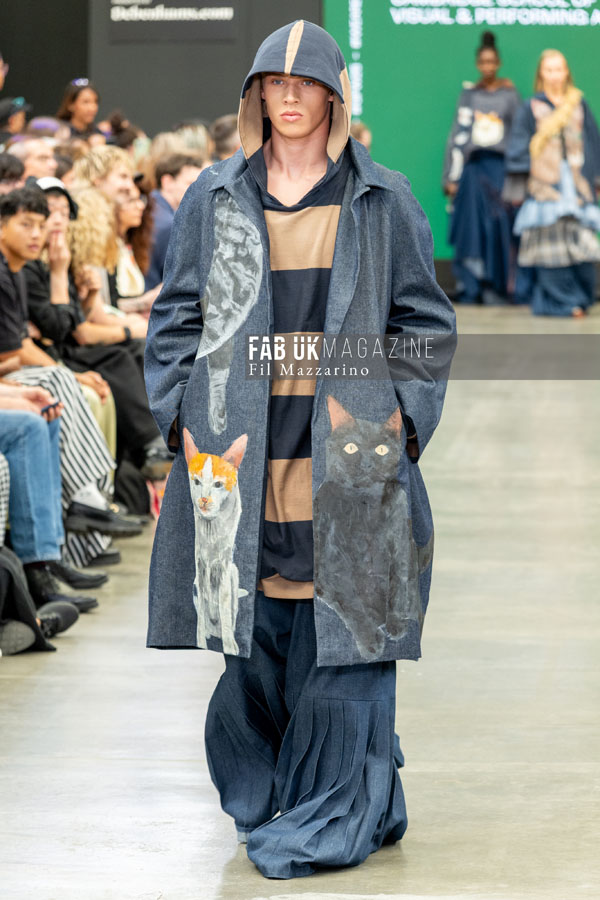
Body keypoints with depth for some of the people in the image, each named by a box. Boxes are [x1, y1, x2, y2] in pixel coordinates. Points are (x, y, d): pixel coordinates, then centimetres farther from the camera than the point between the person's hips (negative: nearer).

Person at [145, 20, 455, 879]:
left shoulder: (383, 202, 6)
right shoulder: (214, 200, 10)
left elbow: (424, 320, 7)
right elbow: (175, 318, 12)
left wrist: (400, 423, -4)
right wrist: (185, 421, 0)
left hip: (348, 461, -2)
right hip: (242, 458, 2)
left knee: (341, 634, -3)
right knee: (254, 638, 3)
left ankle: (335, 816, 4)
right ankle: (262, 800, 17)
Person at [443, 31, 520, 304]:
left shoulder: (509, 94, 6)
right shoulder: (468, 94, 9)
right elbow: (457, 135, 7)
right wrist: (451, 177, 1)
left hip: (499, 167, -1)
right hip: (472, 167, 1)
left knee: (498, 227, -6)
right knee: (471, 227, -3)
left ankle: (495, 287, 0)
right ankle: (470, 288, 0)